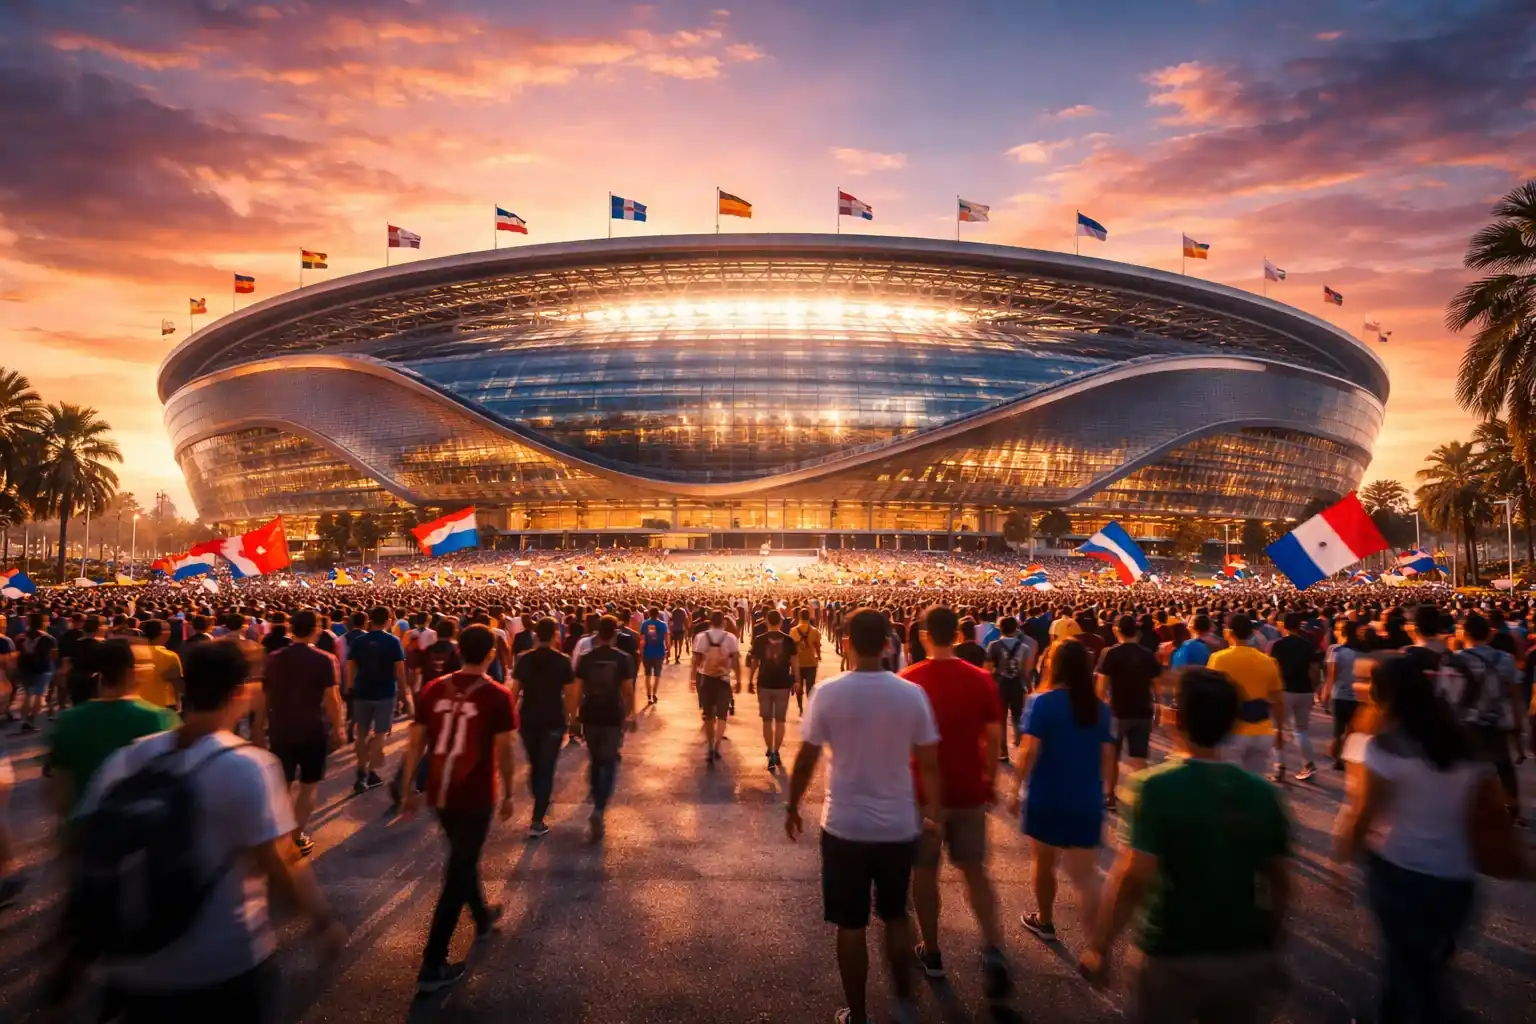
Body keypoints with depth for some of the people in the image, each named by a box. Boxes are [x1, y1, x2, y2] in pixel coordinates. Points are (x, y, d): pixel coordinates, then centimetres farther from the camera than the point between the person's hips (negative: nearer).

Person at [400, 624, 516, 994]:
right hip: (475, 797, -5)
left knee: (462, 859, 26)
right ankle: (431, 968, 8)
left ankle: (483, 918, 48)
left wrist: (408, 789, 11)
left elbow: (415, 743, 2)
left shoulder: (434, 689, -1)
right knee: (458, 872, 5)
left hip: (439, 793, 5)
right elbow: (504, 752, -10)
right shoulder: (498, 696, -12)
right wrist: (508, 795, 3)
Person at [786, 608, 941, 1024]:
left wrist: (792, 807, 9)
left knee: (851, 926, 13)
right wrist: (935, 809, 15)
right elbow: (929, 763, -1)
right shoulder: (912, 694, -8)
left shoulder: (828, 692, -13)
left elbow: (806, 759, -7)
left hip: (845, 827, -2)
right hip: (899, 827, 2)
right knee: (896, 916, 24)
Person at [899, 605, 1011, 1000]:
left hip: (923, 791, -2)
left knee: (925, 871, 13)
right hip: (969, 790, 2)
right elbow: (993, 737, -1)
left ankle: (931, 953, 24)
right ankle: (992, 949, -1)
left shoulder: (908, 679, -11)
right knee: (974, 869, 15)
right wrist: (990, 781, 13)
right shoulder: (980, 679, -5)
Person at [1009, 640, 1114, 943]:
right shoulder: (1100, 707, 2)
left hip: (1046, 797, -3)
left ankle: (1045, 922, 36)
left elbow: (1029, 751, -16)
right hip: (1087, 801, 3)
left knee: (1044, 863, 18)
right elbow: (1107, 757, 6)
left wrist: (1017, 789, -7)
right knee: (1086, 875, 5)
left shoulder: (1042, 702, -12)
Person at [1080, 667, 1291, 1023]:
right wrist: (1269, 945, 19)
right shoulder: (1262, 792, -4)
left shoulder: (1152, 786, -19)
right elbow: (1279, 881, 4)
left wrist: (1099, 947, -14)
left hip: (1173, 958, -3)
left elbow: (1132, 877, -24)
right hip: (1246, 958, 4)